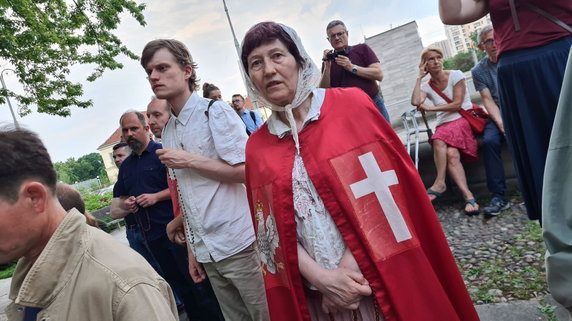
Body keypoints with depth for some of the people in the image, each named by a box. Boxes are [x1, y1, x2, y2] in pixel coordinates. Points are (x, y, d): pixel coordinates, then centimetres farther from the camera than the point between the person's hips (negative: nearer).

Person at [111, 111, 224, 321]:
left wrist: (156, 197, -18)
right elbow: (119, 199, 23)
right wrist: (125, 205, 2)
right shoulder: (125, 166, 16)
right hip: (151, 236, 7)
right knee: (180, 285, 16)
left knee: (197, 281, -1)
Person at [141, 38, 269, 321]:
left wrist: (188, 160, -13)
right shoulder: (168, 131, 12)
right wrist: (194, 252, 15)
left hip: (238, 243, -7)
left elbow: (246, 171, -16)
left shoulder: (215, 112, -8)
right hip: (206, 251, 7)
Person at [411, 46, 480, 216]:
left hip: (464, 120, -2)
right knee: (451, 153, -30)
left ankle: (439, 183, -32)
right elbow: (415, 102, -11)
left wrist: (430, 108, -3)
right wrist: (419, 77, -2)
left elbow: (457, 104, -4)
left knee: (439, 139, -35)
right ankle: (468, 196, -36)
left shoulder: (456, 75, 4)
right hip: (444, 125, 3)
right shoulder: (426, 86, 12)